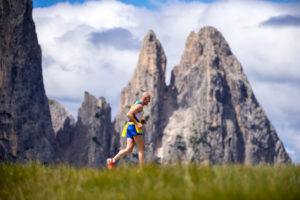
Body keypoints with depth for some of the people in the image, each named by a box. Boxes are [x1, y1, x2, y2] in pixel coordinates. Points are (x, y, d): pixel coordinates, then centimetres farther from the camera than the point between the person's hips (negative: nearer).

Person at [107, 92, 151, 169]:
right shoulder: (139, 105, -10)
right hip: (134, 127, -10)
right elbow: (129, 114, -21)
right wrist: (137, 123, -22)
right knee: (142, 148, -4)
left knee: (129, 149, -1)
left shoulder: (137, 104, 23)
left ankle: (112, 160, -13)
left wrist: (140, 121, 18)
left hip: (129, 127, 10)